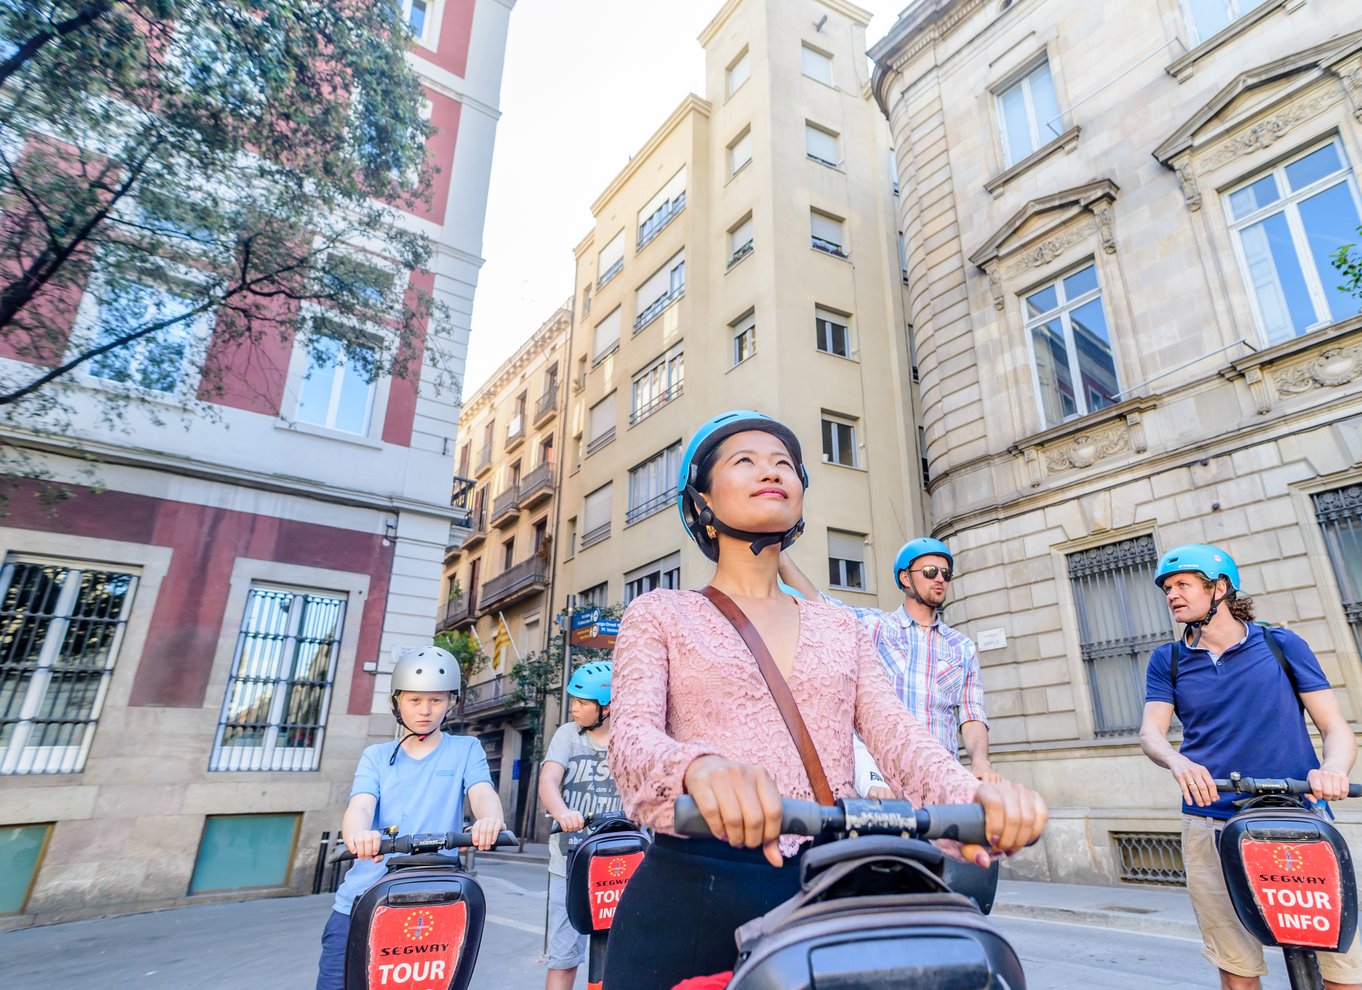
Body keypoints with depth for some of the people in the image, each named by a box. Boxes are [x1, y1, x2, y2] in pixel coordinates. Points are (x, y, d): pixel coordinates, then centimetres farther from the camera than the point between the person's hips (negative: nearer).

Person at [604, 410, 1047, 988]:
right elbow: (632, 736, -12)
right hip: (692, 894, -2)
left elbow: (897, 735, 0)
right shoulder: (659, 615, 4)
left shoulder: (840, 628, 14)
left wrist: (970, 798, -22)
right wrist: (698, 767, -35)